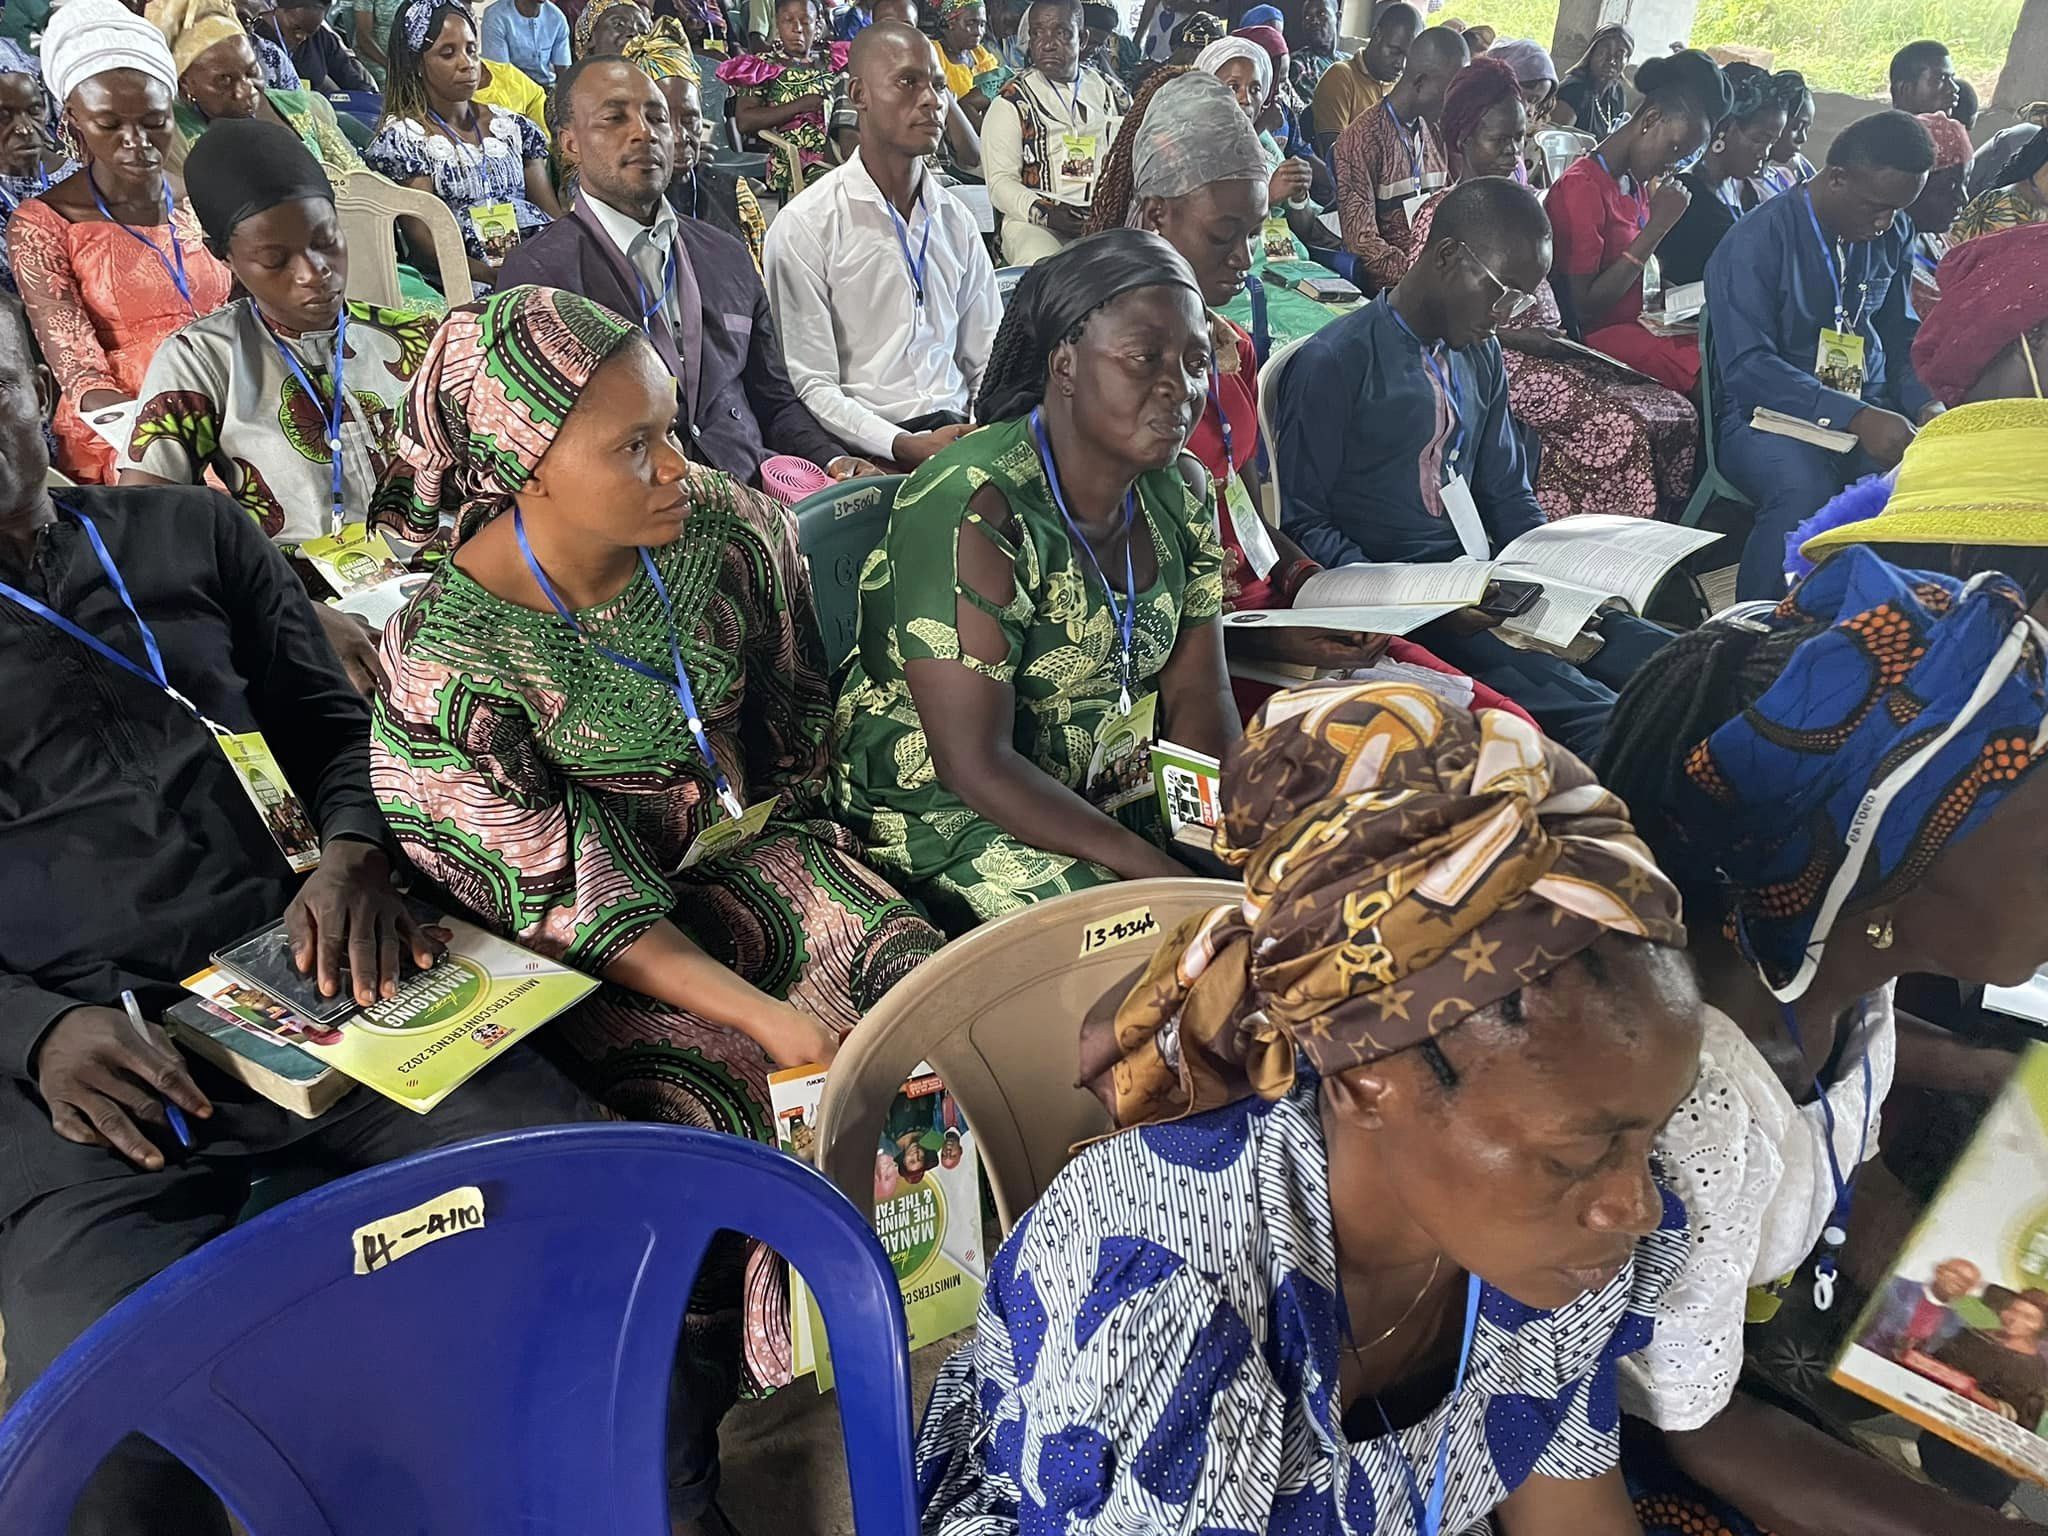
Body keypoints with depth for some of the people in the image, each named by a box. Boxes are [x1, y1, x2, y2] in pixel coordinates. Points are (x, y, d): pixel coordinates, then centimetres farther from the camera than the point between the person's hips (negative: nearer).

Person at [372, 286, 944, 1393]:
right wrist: (777, 1022, -26)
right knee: (690, 1103, -28)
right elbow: (565, 896, -19)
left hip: (745, 853, 4)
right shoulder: (449, 655, -22)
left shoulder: (723, 530, -10)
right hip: (585, 933, -4)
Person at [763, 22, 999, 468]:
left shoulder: (957, 219, 15)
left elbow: (985, 361, 16)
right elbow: (811, 386, -7)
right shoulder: (804, 225, -2)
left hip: (956, 430, 6)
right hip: (867, 448, -6)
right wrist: (905, 446, -21)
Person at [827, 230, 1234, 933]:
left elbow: (1198, 698, 0)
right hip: (948, 813, -7)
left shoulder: (1179, 498, 1)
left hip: (1118, 793, 7)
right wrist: (1160, 874, -27)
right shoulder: (974, 512, -23)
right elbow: (974, 763, -25)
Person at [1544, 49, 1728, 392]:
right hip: (1599, 335, -9)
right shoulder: (1582, 187, -12)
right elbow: (1584, 306, -18)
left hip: (1638, 325, 9)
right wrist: (1658, 226, -16)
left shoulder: (1637, 184, 16)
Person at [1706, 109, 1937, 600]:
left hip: (1868, 410, 6)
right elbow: (1747, 367, -20)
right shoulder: (1755, 242, -11)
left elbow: (1900, 334, 21)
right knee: (1806, 491, -38)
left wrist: (1925, 403, -1)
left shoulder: (1892, 235, 12)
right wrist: (1854, 418, -29)